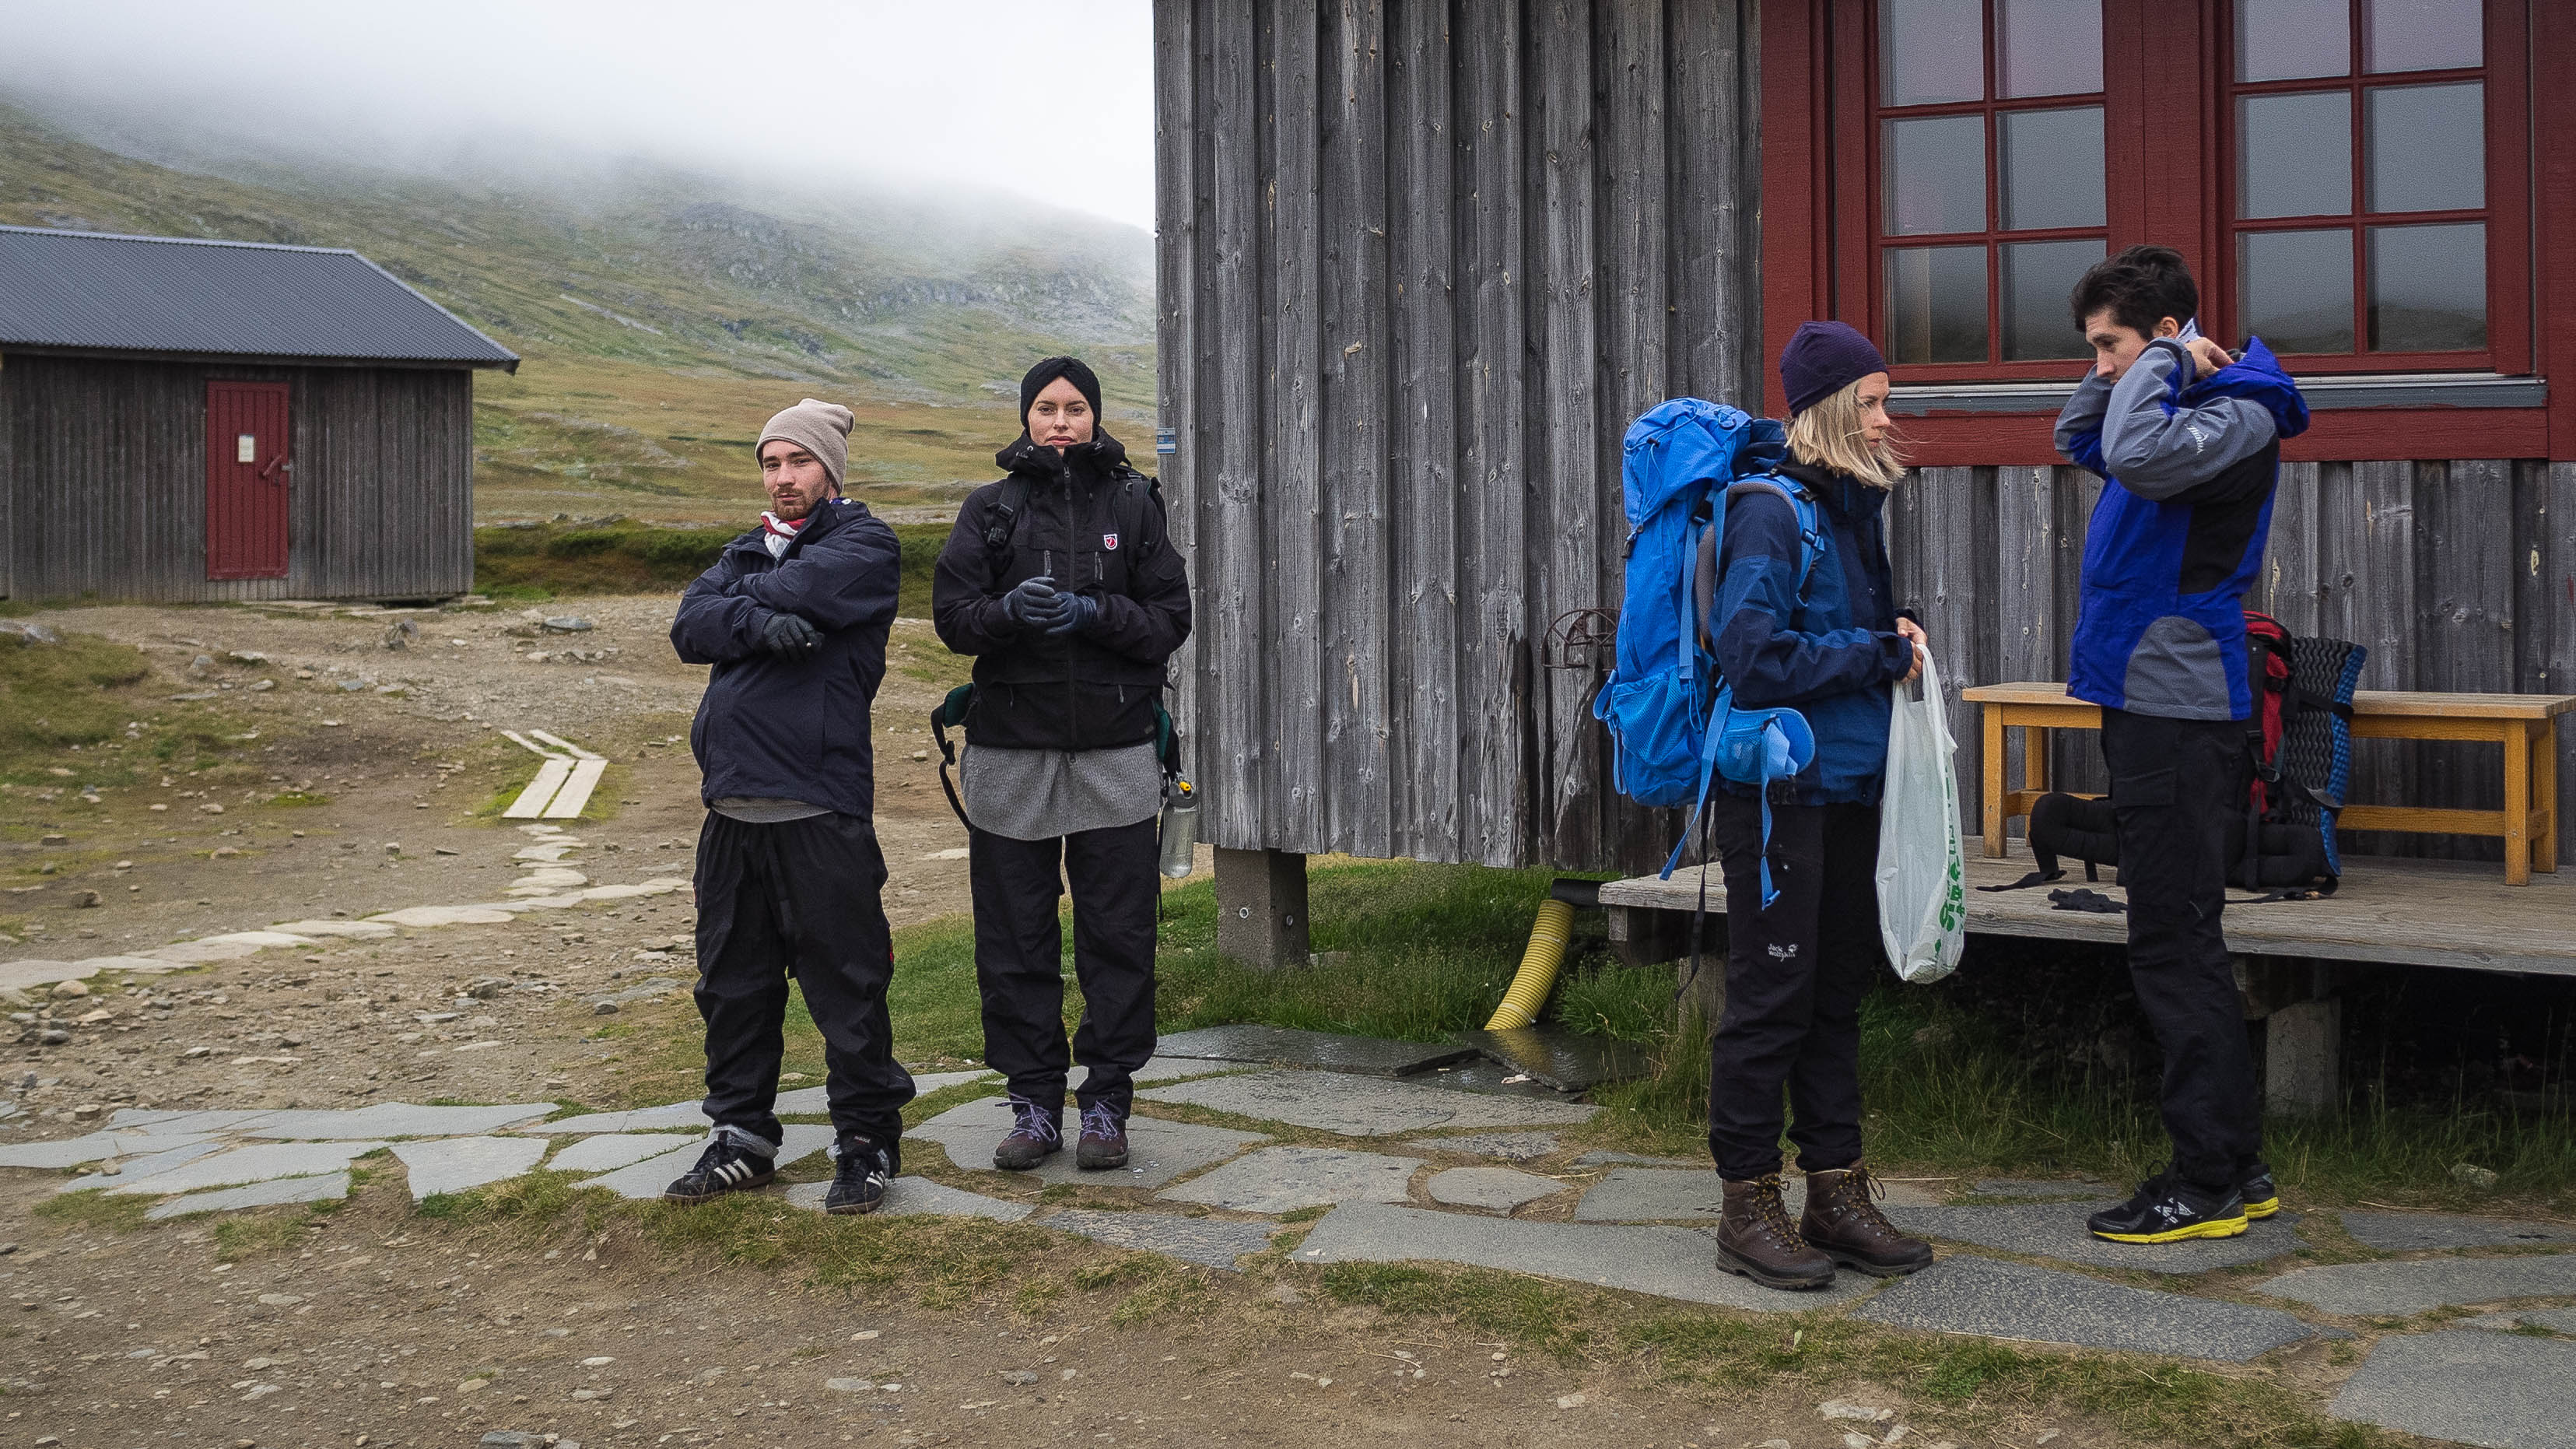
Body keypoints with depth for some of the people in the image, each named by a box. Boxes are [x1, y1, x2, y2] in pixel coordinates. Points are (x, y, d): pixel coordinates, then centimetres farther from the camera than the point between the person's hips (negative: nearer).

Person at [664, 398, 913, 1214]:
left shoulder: (863, 544, 0)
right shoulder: (748, 550, 19)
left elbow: (797, 593, -18)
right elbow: (691, 626, 1)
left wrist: (742, 594, 3)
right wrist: (757, 621, -18)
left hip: (820, 809, -7)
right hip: (733, 804, 7)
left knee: (845, 986, -1)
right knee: (733, 984, 13)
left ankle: (867, 1143, 12)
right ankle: (741, 1140, 25)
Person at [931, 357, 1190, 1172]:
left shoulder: (1132, 505, 6)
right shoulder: (991, 509, 7)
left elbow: (1170, 620, 1)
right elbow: (952, 616, -2)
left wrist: (1092, 613, -15)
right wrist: (1010, 610, -21)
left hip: (1116, 752, -1)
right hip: (1011, 752, 1)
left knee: (1118, 937, 1)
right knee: (1014, 940, 4)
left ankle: (1106, 1104, 11)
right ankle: (1034, 1104, 15)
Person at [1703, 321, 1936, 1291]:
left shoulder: (1856, 506, 13)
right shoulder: (1769, 511, -14)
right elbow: (1752, 654, -22)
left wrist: (1893, 642, 4)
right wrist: (1880, 655, -14)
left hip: (1849, 788, 9)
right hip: (1777, 790, -8)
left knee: (1838, 992, 13)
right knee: (1771, 995, -2)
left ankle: (1837, 1195, 21)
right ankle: (1749, 1209, 7)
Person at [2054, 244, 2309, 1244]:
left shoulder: (2239, 417, -13)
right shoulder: (2184, 408, 16)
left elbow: (2136, 456, -32)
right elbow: (2080, 440, 31)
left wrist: (2161, 361, -14)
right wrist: (2124, 369, 13)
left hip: (2180, 718, -10)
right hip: (2148, 706, 10)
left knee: (2175, 947, -7)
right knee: (2182, 943, 13)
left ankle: (2208, 1184, -1)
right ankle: (2238, 1168, 20)